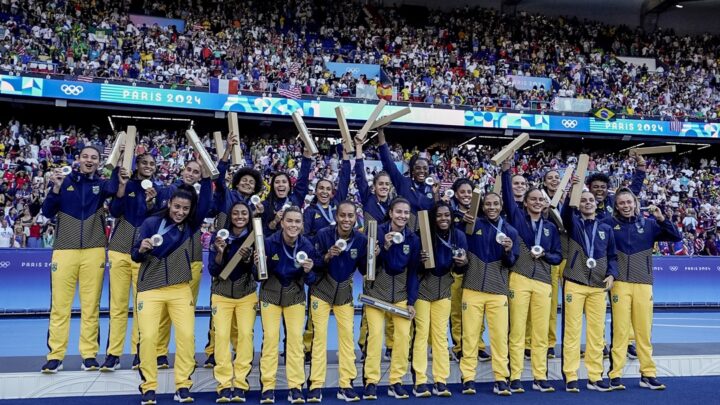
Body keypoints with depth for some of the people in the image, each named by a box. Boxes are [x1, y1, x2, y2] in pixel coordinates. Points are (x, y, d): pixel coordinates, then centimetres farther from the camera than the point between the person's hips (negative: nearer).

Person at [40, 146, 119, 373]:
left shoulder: (100, 184, 8)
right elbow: (47, 213, 2)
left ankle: (89, 355, 8)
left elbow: (113, 188, -16)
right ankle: (55, 356, 8)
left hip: (94, 251, 0)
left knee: (91, 305, 2)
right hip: (64, 250, 0)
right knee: (60, 304, 1)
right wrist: (56, 188, -12)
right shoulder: (65, 181, 8)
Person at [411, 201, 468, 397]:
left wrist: (463, 262, -19)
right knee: (421, 333, -2)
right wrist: (420, 260, -33)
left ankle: (440, 381, 15)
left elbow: (462, 266, 3)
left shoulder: (458, 235, -7)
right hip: (422, 288, -3)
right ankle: (420, 382, 5)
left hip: (443, 288, 3)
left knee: (440, 335, 8)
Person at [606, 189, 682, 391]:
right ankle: (615, 375, 2)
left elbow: (676, 237, 6)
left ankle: (648, 374, 15)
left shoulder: (649, 223, 9)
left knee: (644, 329, 6)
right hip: (620, 283, -2)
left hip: (644, 283, 2)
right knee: (620, 329, -3)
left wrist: (662, 219, -7)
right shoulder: (610, 223, 2)